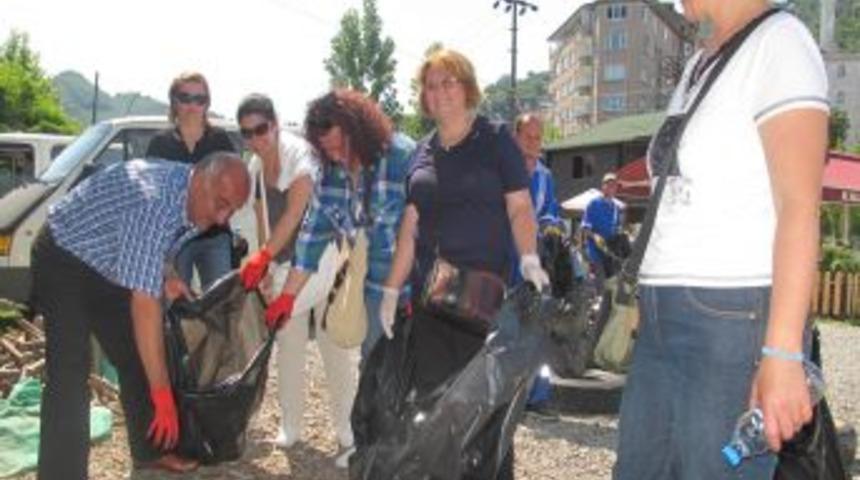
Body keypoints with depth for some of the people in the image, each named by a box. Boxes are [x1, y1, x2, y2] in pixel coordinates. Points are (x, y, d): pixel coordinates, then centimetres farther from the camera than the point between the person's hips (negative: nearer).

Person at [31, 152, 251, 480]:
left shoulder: (194, 200, -10)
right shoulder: (155, 202, -38)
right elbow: (144, 305, -40)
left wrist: (163, 278, -6)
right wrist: (162, 392, -37)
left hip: (107, 265, 9)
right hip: (64, 258, -9)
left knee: (135, 358, 11)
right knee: (69, 374, -18)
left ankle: (150, 451, 26)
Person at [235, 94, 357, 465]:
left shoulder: (298, 153, -18)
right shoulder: (255, 167, 5)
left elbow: (295, 212, -27)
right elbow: (262, 219, 12)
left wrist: (262, 257, -32)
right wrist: (263, 266, 5)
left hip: (322, 259, -6)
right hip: (285, 265, 6)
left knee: (334, 345, 1)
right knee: (288, 345, 10)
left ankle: (346, 425, 13)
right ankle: (291, 425, 22)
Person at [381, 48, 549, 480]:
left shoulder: (495, 139, 1)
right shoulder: (423, 151, 14)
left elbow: (519, 207, -5)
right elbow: (411, 224, 15)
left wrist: (529, 259, -22)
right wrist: (392, 288, 11)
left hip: (484, 290, -5)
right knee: (431, 394, 6)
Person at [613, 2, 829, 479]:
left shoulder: (778, 42, -9)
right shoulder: (699, 64, 16)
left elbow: (799, 207, -17)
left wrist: (783, 353, -22)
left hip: (736, 318, -8)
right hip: (662, 317, 8)